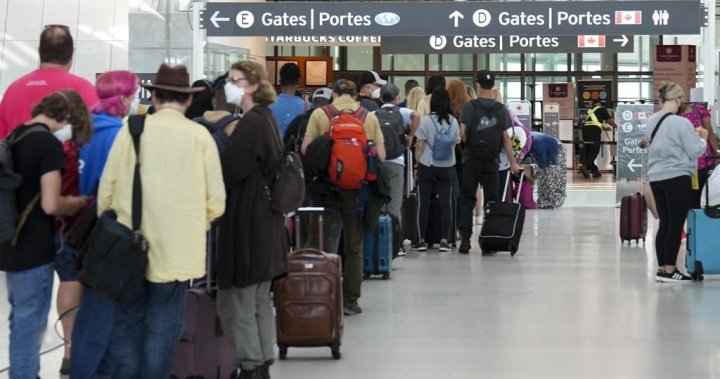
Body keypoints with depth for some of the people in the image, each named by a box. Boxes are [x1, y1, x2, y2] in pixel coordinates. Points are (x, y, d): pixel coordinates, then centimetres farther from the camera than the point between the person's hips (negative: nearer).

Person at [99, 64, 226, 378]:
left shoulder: (131, 129, -3)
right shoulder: (200, 136, -3)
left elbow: (106, 187, -1)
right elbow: (215, 201, -3)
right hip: (176, 249, 0)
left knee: (126, 324, 11)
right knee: (162, 328, 7)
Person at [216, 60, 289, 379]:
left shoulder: (251, 123, -19)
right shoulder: (266, 119, 11)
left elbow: (225, 171, -19)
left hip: (245, 224, -10)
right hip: (263, 222, 10)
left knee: (235, 303, -2)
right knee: (260, 301, 14)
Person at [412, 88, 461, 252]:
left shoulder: (426, 120, -8)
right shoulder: (453, 121, -1)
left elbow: (419, 146, -6)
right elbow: (455, 144, 6)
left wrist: (417, 162, 5)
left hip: (427, 165, -2)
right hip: (447, 166, 2)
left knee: (424, 203, 4)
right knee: (445, 203, 4)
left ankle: (422, 240, 6)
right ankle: (444, 240, 2)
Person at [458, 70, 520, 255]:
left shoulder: (469, 107, -6)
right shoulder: (501, 109, -1)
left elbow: (462, 133, -10)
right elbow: (506, 138, 0)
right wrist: (513, 162, 6)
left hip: (471, 160, -1)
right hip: (491, 161, 1)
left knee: (467, 200, 7)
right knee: (492, 201, 6)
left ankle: (465, 240, 1)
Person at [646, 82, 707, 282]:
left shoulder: (652, 121, 7)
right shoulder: (681, 123, -15)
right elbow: (695, 151, -13)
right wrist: (703, 138, 7)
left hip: (656, 177, 8)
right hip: (677, 178, -8)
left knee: (664, 224, 13)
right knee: (676, 226, -1)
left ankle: (662, 268, 16)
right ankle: (669, 270, 2)